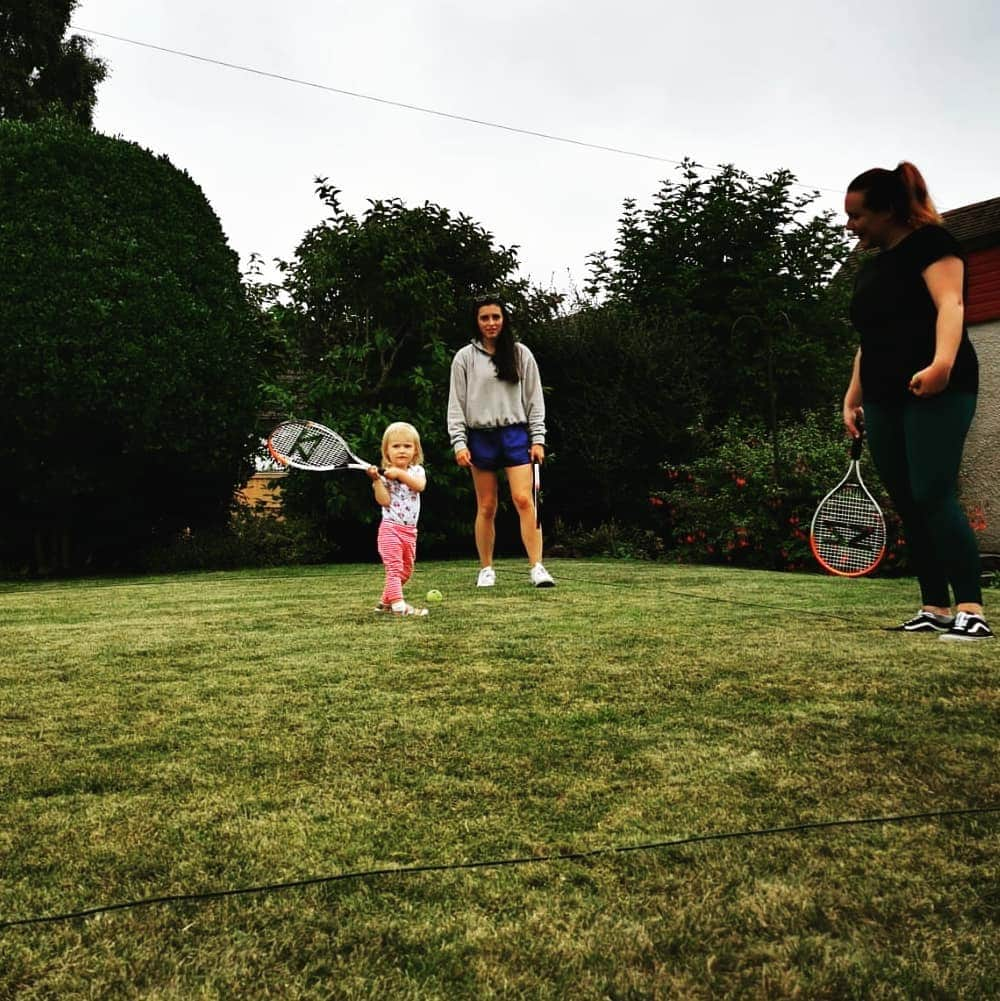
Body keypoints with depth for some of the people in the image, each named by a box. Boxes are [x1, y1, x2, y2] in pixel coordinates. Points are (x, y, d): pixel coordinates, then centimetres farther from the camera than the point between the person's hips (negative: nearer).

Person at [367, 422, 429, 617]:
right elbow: (384, 500, -15)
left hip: (410, 530, 6)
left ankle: (386, 601, 29)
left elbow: (420, 485, -16)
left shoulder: (417, 470, 6)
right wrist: (376, 480, -25)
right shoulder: (384, 474, -6)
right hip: (391, 528, -6)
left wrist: (400, 473, -22)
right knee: (394, 567, -16)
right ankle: (398, 605, -22)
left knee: (406, 570, 16)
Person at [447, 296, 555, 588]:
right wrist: (459, 443, -5)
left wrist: (538, 439, 0)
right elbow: (456, 403, 4)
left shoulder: (521, 354, 7)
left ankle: (537, 567, -10)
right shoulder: (464, 357, 5)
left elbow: (534, 399, 7)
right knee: (486, 507, 4)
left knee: (524, 500, -11)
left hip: (515, 434, 0)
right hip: (480, 436, 0)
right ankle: (486, 569, 14)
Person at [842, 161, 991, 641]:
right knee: (907, 505, 4)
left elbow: (950, 303, -16)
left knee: (933, 494, -17)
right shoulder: (870, 267, 22)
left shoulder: (929, 242, -1)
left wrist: (942, 363, -33)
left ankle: (971, 611, -13)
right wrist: (852, 397, 17)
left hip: (935, 392, -8)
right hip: (884, 401, 8)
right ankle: (936, 609, 9)